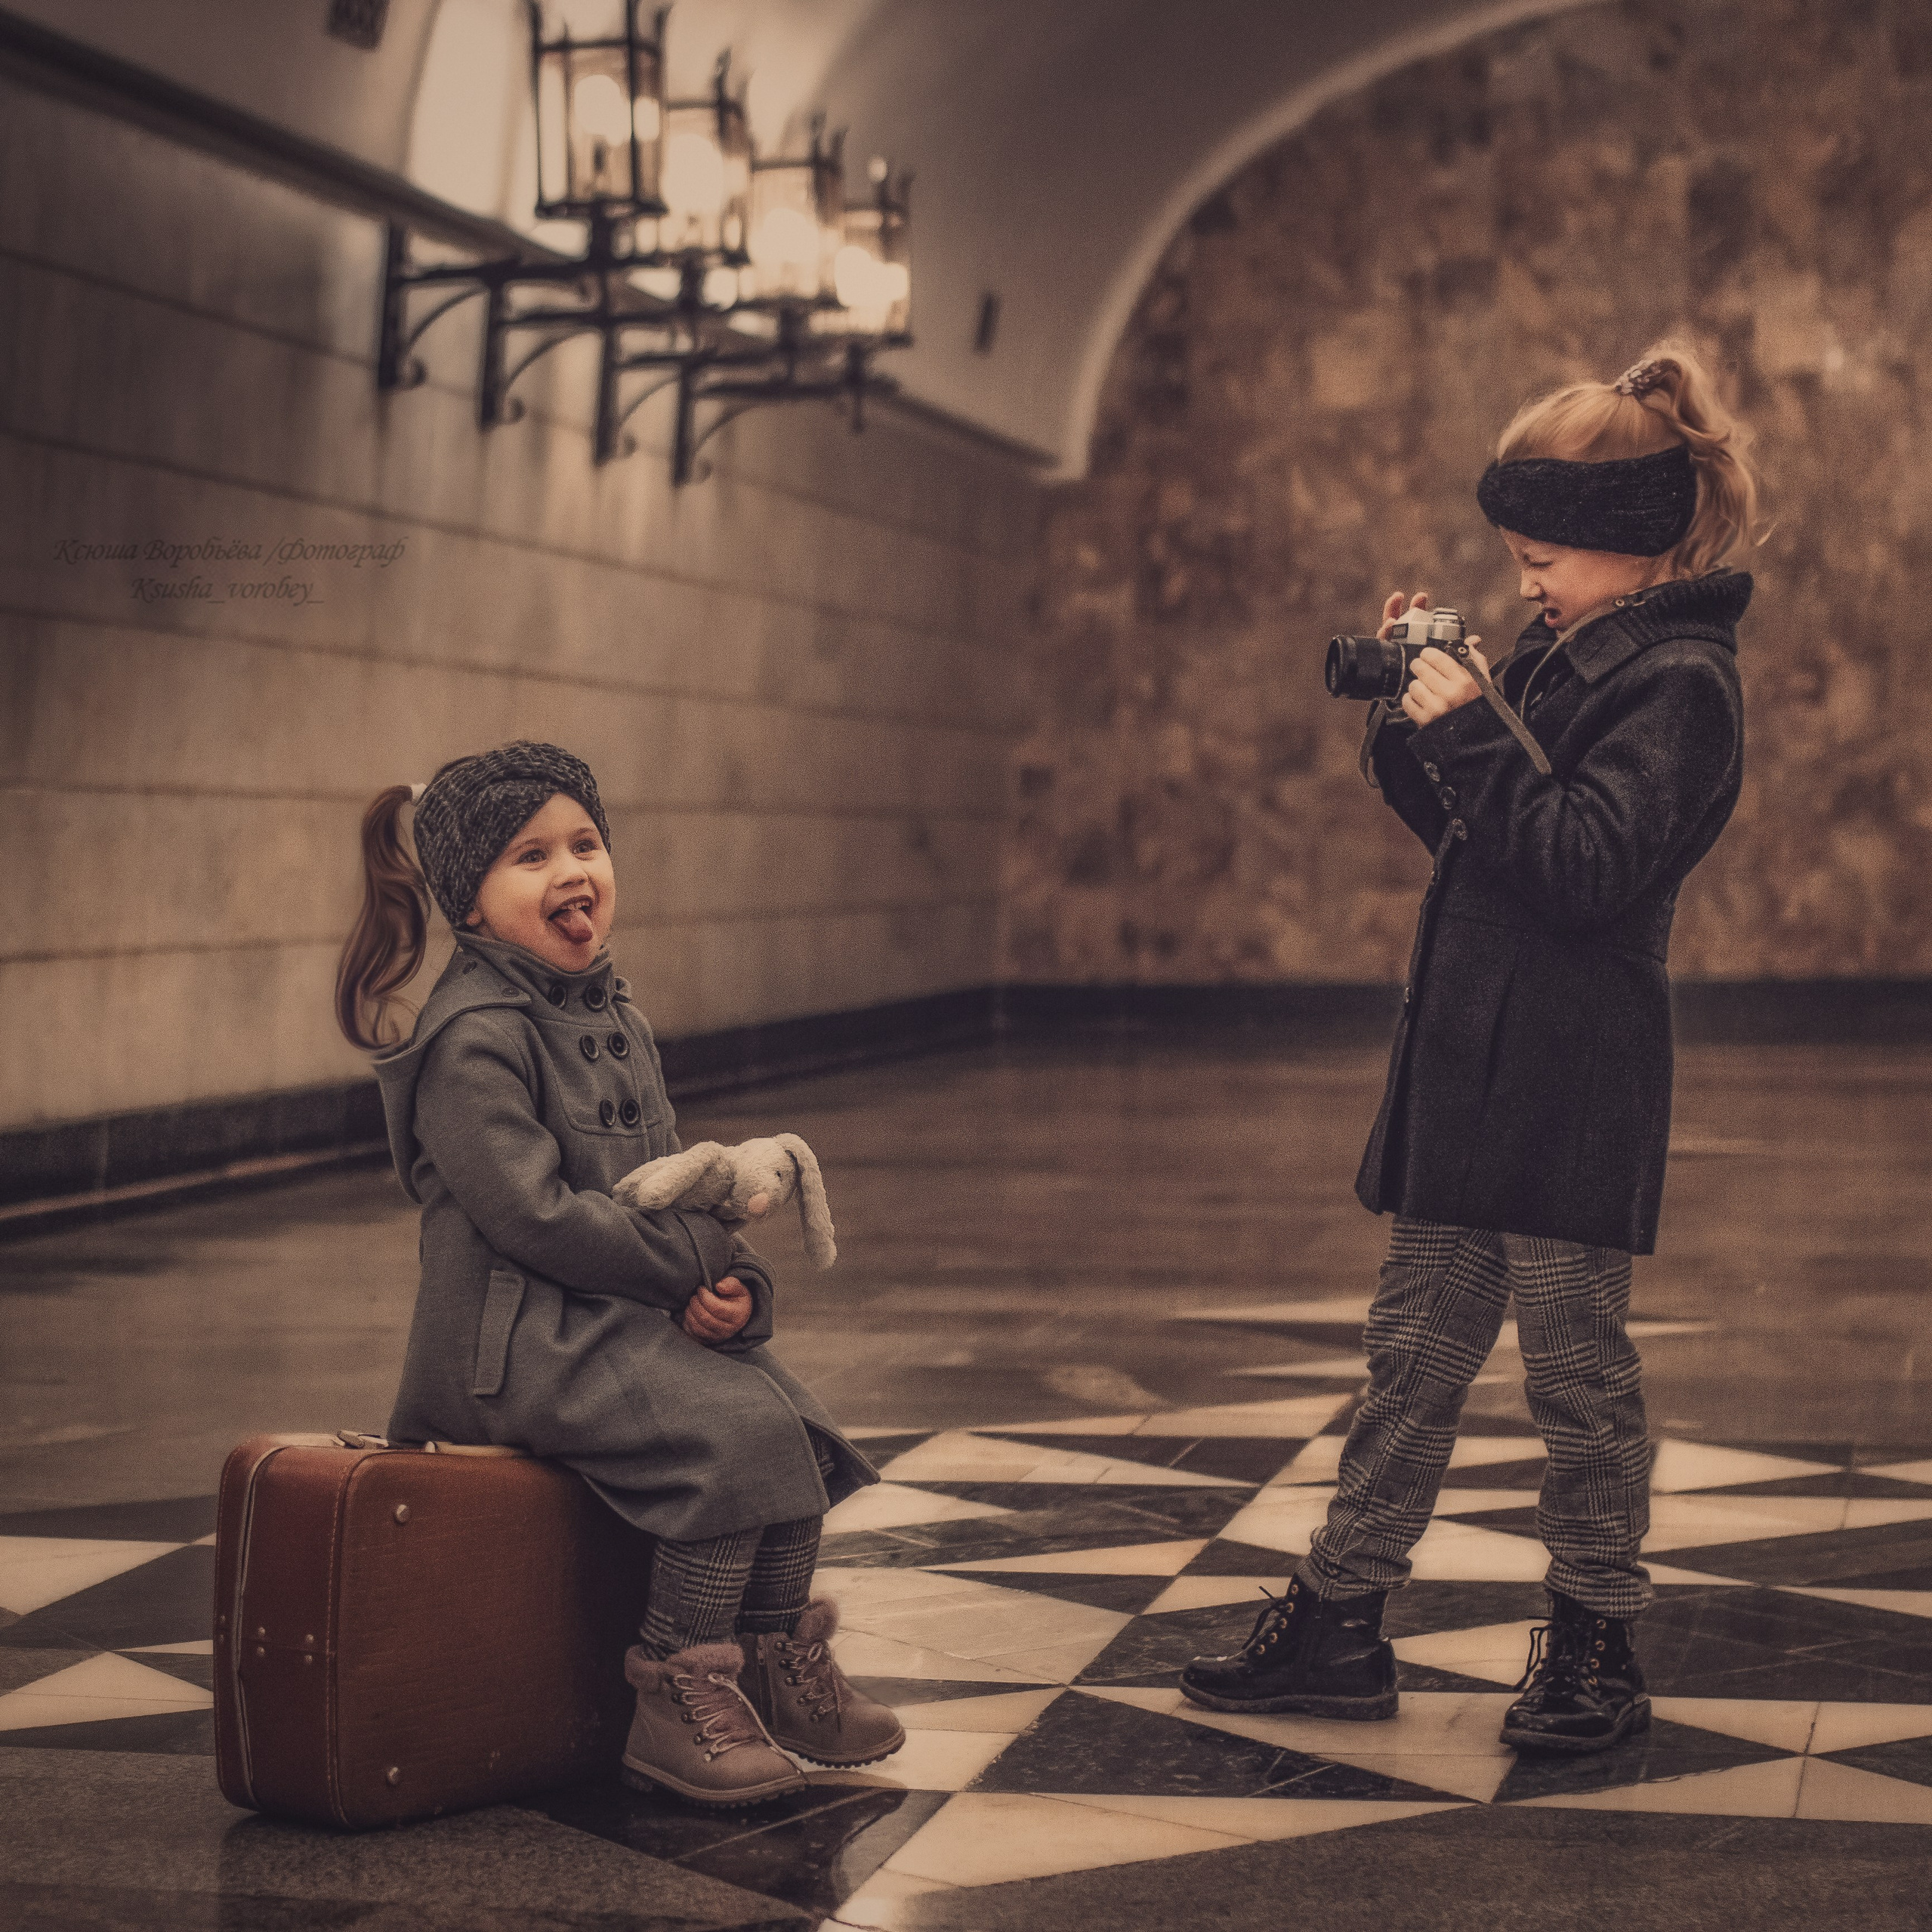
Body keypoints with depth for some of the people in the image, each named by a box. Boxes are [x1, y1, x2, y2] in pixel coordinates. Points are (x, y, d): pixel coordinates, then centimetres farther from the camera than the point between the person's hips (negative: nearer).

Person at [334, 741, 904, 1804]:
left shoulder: (614, 1016, 15)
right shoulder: (472, 1039, -14)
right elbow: (532, 1212, -22)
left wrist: (731, 1281, -3)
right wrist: (693, 1263, -16)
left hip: (634, 1317, 9)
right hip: (515, 1337, -9)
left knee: (792, 1413, -6)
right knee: (736, 1428, -23)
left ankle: (781, 1661, 9)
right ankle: (676, 1696, -14)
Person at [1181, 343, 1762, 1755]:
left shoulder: (1679, 680, -12)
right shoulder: (1569, 658, 15)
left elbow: (1582, 866, -22)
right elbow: (1475, 831, 20)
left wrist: (1473, 736, -21)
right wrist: (1425, 716, 7)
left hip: (1571, 1091, -9)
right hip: (1470, 1064, 9)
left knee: (1577, 1369, 1)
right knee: (1415, 1348, 12)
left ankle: (1597, 1649, 15)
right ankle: (1340, 1625, 18)